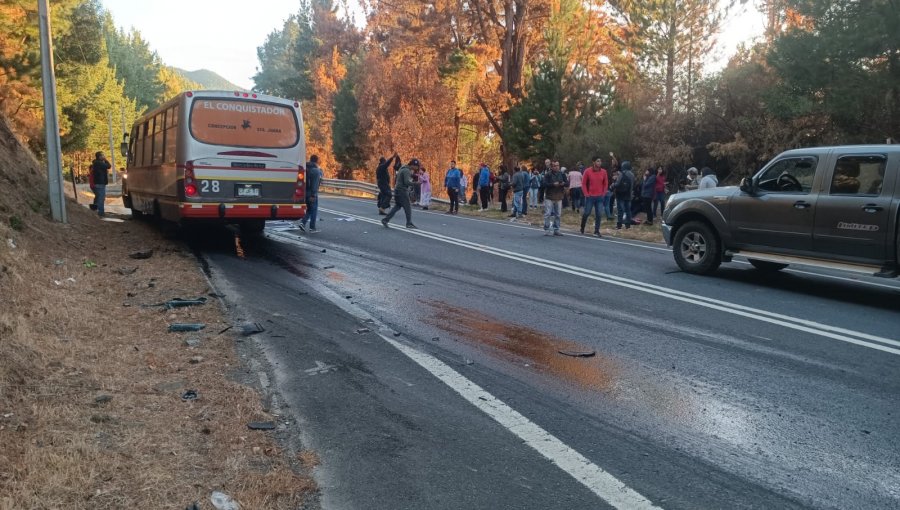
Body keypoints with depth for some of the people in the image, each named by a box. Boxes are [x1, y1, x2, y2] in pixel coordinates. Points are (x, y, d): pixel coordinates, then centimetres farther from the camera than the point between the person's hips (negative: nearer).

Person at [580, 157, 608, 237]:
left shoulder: (603, 172, 3)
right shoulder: (588, 171, -4)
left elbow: (606, 184, 10)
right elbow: (583, 183, -1)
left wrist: (603, 193, 3)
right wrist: (586, 194, -5)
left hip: (600, 197, 2)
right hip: (590, 196, -2)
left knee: (598, 214, -1)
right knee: (587, 213, 3)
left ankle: (596, 231, 6)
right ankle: (582, 228, 24)